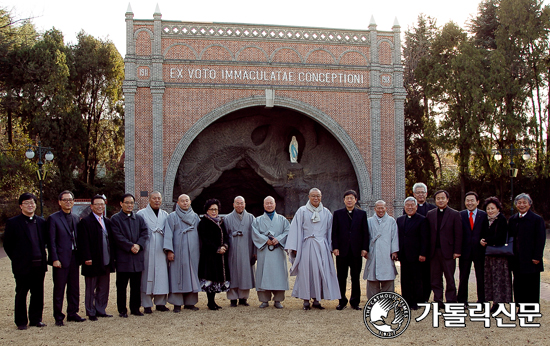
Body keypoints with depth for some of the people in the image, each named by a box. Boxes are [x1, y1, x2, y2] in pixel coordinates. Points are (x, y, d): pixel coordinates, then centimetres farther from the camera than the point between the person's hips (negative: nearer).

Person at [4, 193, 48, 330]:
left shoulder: (41, 222, 9)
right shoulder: (13, 223, -4)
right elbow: (7, 245, -1)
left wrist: (42, 256, 8)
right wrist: (17, 259, -1)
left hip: (39, 265, 4)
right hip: (22, 266, -4)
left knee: (38, 293, 9)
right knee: (21, 294, 5)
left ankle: (36, 319, 19)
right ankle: (21, 322, 15)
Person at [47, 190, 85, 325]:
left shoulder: (76, 218, 12)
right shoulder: (53, 218, -5)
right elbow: (51, 241, -8)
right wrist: (54, 259, -14)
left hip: (74, 258, 5)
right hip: (61, 259, -5)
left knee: (74, 289, 11)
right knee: (59, 289, 2)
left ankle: (72, 313, 22)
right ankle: (58, 317, 11)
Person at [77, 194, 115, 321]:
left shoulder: (107, 222, 13)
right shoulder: (85, 222, -7)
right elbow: (83, 242, -13)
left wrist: (112, 257, 9)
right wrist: (87, 258, -19)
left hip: (106, 262, 6)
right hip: (92, 262, -6)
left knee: (104, 288, 12)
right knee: (91, 289, 6)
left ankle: (101, 310, 22)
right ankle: (91, 312, 14)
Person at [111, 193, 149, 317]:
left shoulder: (139, 219, 15)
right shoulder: (115, 219, 1)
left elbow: (145, 233, 4)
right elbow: (117, 236, -9)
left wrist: (138, 245, -12)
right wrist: (130, 246, -15)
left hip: (137, 256, 4)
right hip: (122, 257, -4)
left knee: (136, 285, 8)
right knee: (122, 286, 2)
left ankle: (135, 308, 17)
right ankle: (122, 310, 10)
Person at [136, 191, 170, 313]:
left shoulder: (165, 215, 14)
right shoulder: (142, 214, 2)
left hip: (161, 250, 4)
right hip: (147, 251, -4)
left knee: (162, 276, 3)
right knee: (147, 276, -2)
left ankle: (160, 303, 13)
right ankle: (147, 305, 4)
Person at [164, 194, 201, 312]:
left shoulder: (195, 217, 15)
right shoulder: (172, 217, 2)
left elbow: (200, 233, 18)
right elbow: (168, 234, -4)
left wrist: (200, 249, 12)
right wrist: (169, 250, -12)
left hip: (193, 252, 4)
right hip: (179, 252, -4)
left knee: (192, 275, 3)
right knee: (178, 276, -4)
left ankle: (190, 302, 11)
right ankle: (177, 303, 1)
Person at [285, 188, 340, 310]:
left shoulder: (326, 213, 11)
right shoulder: (302, 211, 3)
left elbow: (330, 230, 13)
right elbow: (296, 229, 0)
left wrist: (330, 248, 7)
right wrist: (294, 247, -6)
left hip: (322, 246, 3)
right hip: (307, 246, -2)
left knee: (320, 272, 1)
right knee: (306, 272, -2)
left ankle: (316, 300, 10)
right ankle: (306, 300, 4)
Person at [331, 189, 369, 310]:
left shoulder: (362, 214, 7)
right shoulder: (337, 214, 6)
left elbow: (365, 232, 5)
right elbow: (334, 232, 3)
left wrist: (364, 248, -3)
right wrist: (335, 247, -6)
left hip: (357, 251, 0)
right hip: (342, 250, 0)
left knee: (356, 278, 6)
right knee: (341, 277, 5)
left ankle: (355, 301, 15)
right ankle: (342, 301, 14)